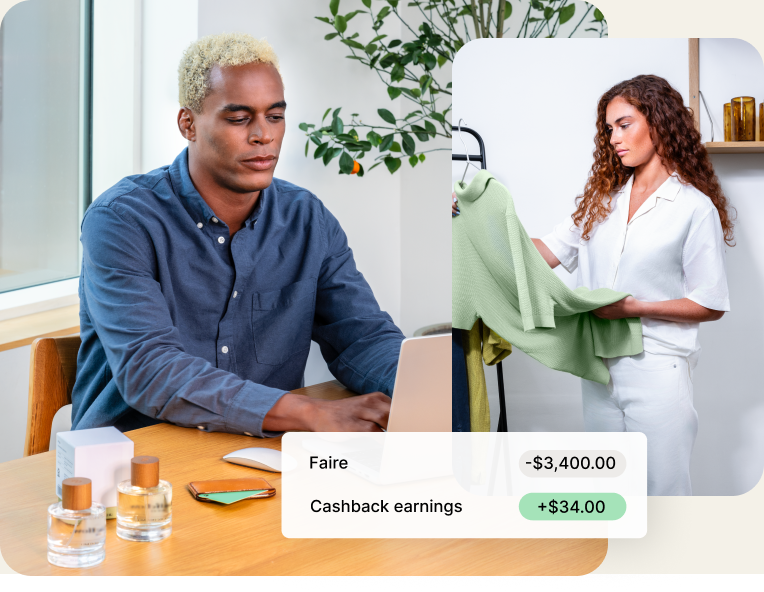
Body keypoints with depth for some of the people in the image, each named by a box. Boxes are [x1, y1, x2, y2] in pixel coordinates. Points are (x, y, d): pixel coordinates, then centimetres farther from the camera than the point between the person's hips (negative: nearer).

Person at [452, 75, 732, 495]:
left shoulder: (695, 208, -7)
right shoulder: (604, 197, 11)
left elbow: (712, 305, -7)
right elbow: (550, 251, 9)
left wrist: (634, 307, -15)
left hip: (657, 368, -6)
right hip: (599, 363, 6)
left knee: (661, 485, 0)